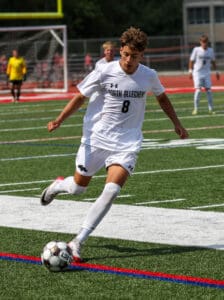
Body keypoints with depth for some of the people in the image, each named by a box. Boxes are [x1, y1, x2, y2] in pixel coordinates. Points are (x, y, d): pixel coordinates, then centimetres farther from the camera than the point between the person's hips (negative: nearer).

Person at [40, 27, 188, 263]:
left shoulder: (149, 76, -2)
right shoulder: (104, 73, -10)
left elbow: (162, 97, 19)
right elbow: (80, 97, -1)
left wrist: (177, 124, 22)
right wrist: (59, 120, -14)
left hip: (128, 144, 1)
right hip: (98, 138, 0)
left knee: (111, 190, -20)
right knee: (78, 186, 9)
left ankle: (77, 242, -14)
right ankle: (58, 185, 50)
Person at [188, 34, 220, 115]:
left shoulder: (210, 50, 3)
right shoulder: (196, 50, -7)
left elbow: (213, 62, 15)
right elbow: (191, 61, -2)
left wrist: (216, 71, 14)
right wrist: (190, 71, -6)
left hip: (207, 73, 3)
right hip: (197, 73, -3)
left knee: (209, 90, -1)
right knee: (198, 90, -11)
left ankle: (211, 109, 6)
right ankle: (195, 109, -3)